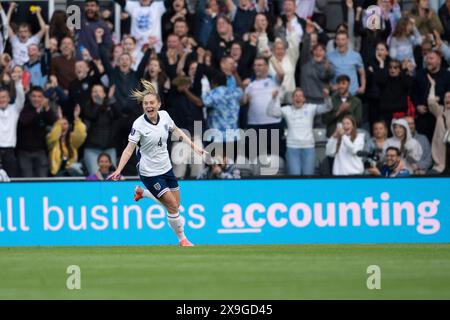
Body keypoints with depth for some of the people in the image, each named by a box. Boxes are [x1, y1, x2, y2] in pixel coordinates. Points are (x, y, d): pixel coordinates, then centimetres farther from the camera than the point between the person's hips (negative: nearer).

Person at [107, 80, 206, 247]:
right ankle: (182, 240, 15)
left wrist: (193, 146, 10)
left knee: (175, 204, 16)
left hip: (166, 167, 6)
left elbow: (176, 131, 13)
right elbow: (129, 149, -24)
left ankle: (142, 192, 37)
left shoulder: (164, 115, -7)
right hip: (150, 173, -6)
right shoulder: (139, 125, -22)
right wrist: (118, 170, -35)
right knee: (173, 206, -7)